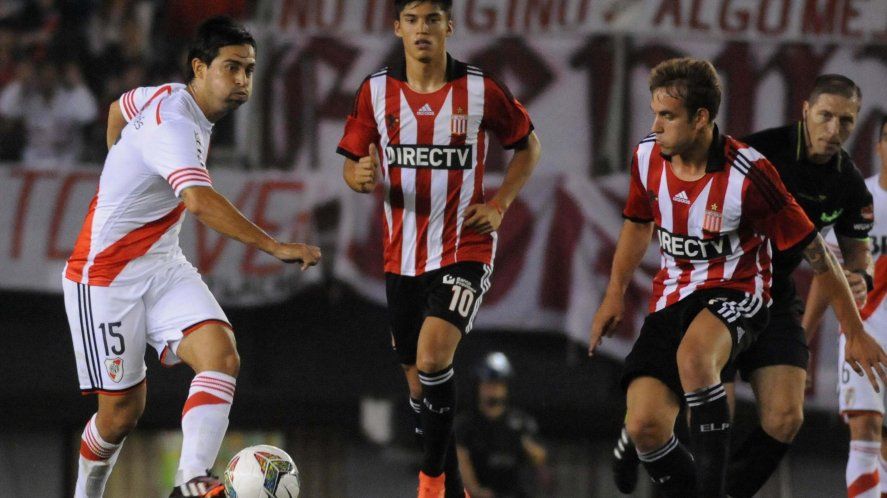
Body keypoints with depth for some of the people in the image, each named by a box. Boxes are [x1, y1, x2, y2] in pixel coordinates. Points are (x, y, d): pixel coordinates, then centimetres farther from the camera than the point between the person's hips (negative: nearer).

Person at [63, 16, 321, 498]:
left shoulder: (168, 97, 3)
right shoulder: (174, 124, -25)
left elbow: (117, 111, 26)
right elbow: (201, 201, -42)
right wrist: (275, 247, -48)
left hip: (162, 267, 8)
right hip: (106, 277, -8)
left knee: (222, 356, -18)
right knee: (122, 410, -1)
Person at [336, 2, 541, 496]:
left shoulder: (481, 90, -6)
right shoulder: (376, 92, 0)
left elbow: (529, 145, 9)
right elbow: (352, 167, 6)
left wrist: (500, 204, -3)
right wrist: (363, 178, -18)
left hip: (465, 251, -4)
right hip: (403, 256, 4)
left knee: (433, 354, -25)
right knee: (418, 380, 10)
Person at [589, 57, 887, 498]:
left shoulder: (748, 174, -20)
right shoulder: (647, 157, -4)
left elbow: (814, 251, -12)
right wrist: (614, 294, 17)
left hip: (735, 293, -5)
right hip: (671, 298, 5)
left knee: (692, 355, -40)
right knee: (644, 426, -15)